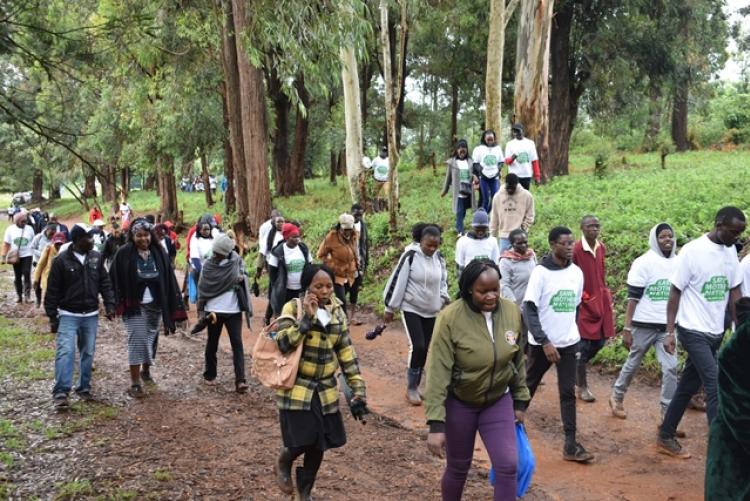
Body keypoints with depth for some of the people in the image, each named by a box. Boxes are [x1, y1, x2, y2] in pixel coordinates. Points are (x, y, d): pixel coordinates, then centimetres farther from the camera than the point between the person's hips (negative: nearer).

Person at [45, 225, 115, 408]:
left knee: (88, 353, 10)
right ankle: (61, 392, -11)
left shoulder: (96, 258, 3)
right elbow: (52, 291, -6)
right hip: (68, 315, -4)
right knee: (65, 351, -13)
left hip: (91, 315, 4)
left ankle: (84, 388, 22)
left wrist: (109, 305, -1)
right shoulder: (61, 260, -9)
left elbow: (105, 283, 8)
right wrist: (52, 317, -6)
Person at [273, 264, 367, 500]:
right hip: (296, 388, -4)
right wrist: (307, 317, -27)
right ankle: (283, 464, 28)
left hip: (326, 391, 5)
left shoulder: (337, 312, 3)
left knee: (319, 445, 8)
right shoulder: (294, 308, -10)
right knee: (303, 442, -9)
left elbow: (346, 352, 6)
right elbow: (283, 343, -21)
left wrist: (358, 387, 1)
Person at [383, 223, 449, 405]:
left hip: (431, 310, 5)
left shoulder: (439, 258, 1)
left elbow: (443, 281, 15)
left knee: (425, 349, 8)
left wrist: (444, 298, -3)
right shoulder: (410, 256, -16)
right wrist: (389, 308, -9)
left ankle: (416, 385, 22)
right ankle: (411, 388, 1)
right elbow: (397, 281, -12)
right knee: (417, 346, -14)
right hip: (411, 309, -5)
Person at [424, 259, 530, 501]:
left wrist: (519, 401, 10)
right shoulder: (450, 318, -24)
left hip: (499, 401, 3)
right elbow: (437, 373, -23)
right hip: (459, 403, -3)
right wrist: (436, 423, -24)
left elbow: (518, 361, 5)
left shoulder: (513, 313, -10)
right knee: (458, 467, 12)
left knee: (508, 465, -4)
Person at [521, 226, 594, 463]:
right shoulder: (540, 272, -14)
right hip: (542, 343, -4)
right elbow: (529, 310, -15)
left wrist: (571, 331, 13)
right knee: (528, 387, 12)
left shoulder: (577, 272, 2)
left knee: (568, 392, 2)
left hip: (569, 343, 4)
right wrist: (545, 342, -20)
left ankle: (570, 445, 3)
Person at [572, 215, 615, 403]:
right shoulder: (576, 250, -16)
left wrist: (607, 299, 15)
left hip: (601, 301, 7)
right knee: (583, 345, 0)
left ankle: (576, 371, 33)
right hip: (584, 303, -7)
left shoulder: (602, 248, 5)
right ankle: (581, 387, 13)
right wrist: (578, 299, -10)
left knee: (599, 342, 12)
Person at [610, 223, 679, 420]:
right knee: (633, 363, 11)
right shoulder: (643, 262, -9)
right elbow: (633, 297, -10)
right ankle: (617, 397, 33)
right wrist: (627, 328, -14)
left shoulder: (678, 263, 5)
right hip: (644, 324, -4)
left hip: (667, 326, 4)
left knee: (671, 367, -5)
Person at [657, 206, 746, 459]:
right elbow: (675, 292, -11)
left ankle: (666, 438, 25)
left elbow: (734, 292, 9)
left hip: (716, 332, 7)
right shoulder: (692, 250, -14)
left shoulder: (731, 251, 4)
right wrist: (669, 332, -12)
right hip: (693, 331, -7)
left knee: (689, 386, 13)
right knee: (716, 387, -12)